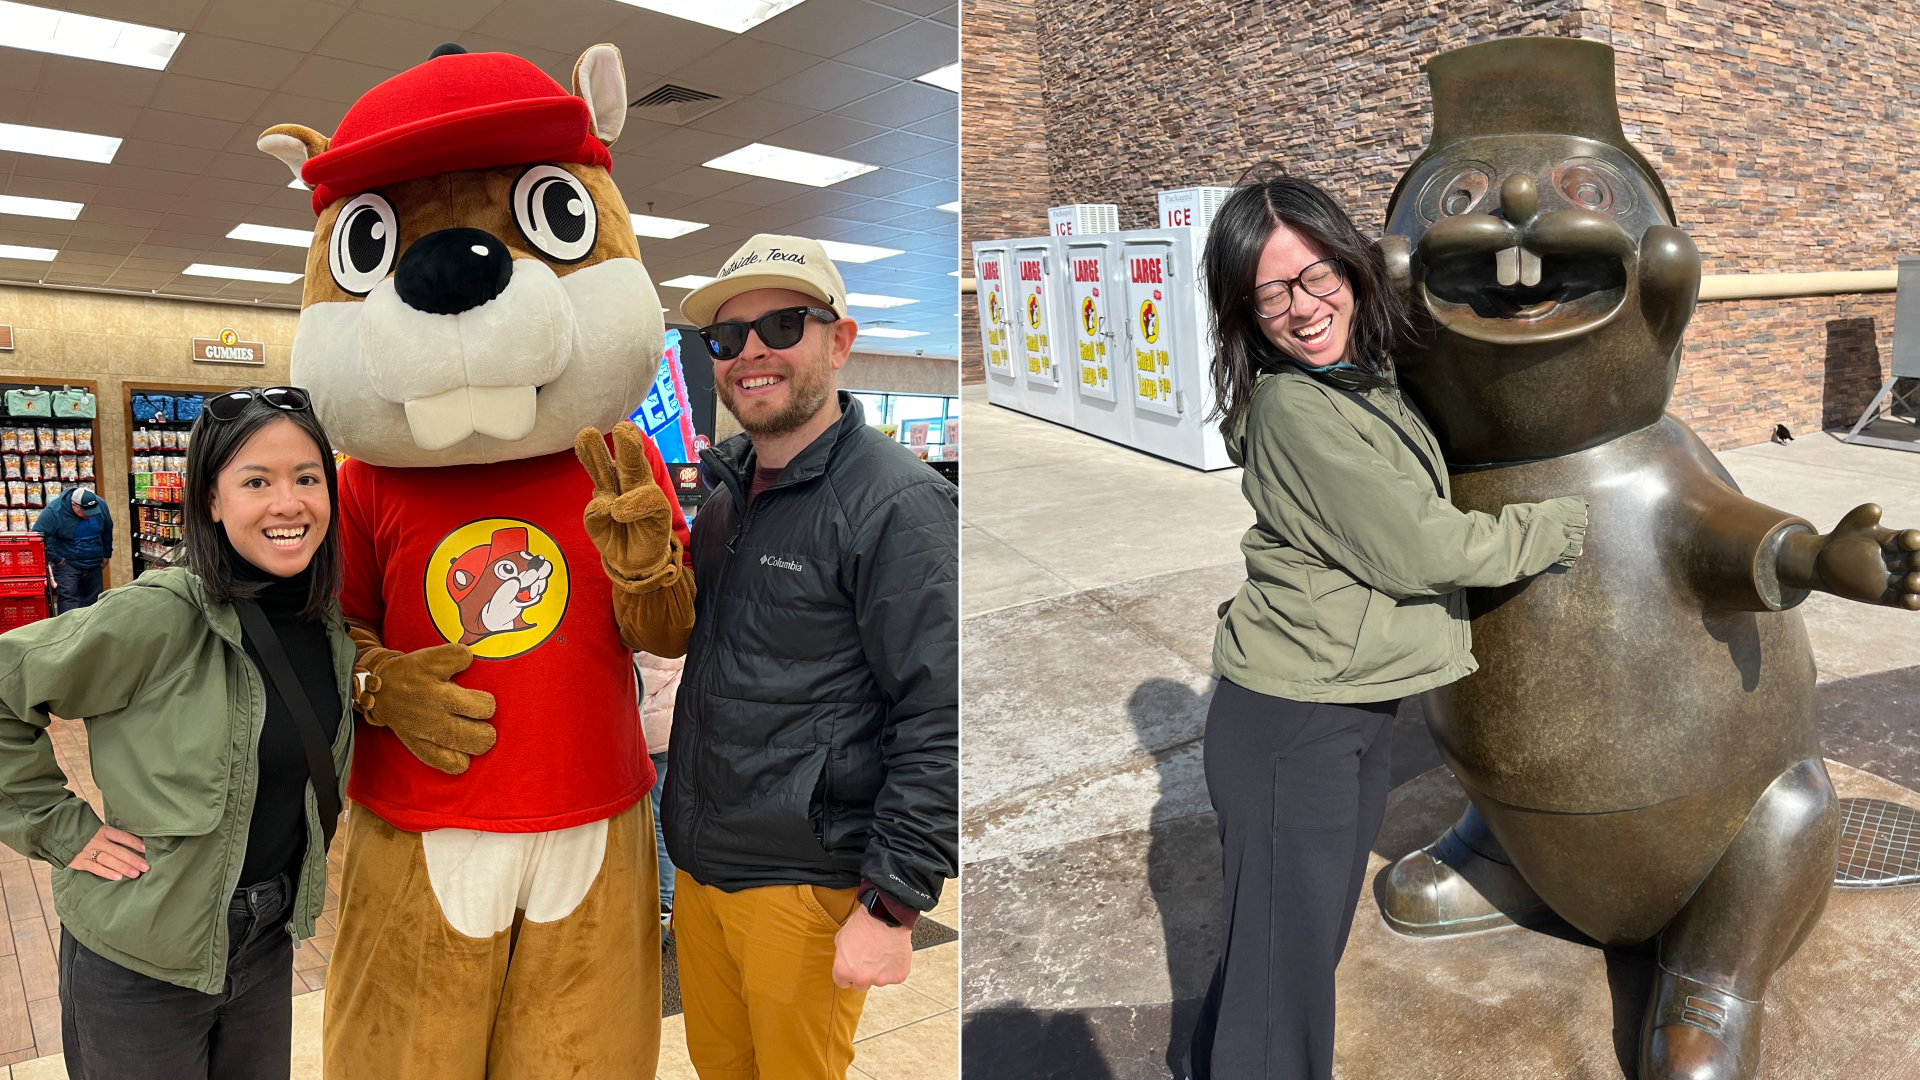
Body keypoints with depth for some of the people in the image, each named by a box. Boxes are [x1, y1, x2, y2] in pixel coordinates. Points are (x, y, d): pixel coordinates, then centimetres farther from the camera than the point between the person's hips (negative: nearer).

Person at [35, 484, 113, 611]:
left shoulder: (100, 505, -8)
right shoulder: (54, 511, -22)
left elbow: (107, 531, 9)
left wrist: (106, 554, 13)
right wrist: (55, 558, -17)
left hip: (94, 564, 5)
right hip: (67, 564, -5)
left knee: (91, 601, 12)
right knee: (68, 599, -15)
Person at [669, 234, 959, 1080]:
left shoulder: (896, 503, -17)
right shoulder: (726, 486, 8)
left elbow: (940, 723, -19)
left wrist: (893, 905, -19)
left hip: (805, 886, -7)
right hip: (697, 867, 7)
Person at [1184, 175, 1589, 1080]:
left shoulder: (1370, 381, 7)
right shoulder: (1294, 411, -22)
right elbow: (1422, 549, -17)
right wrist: (1570, 525, -3)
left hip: (1363, 710, 9)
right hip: (1290, 725, -9)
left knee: (1314, 939, 22)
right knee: (1284, 966, 2)